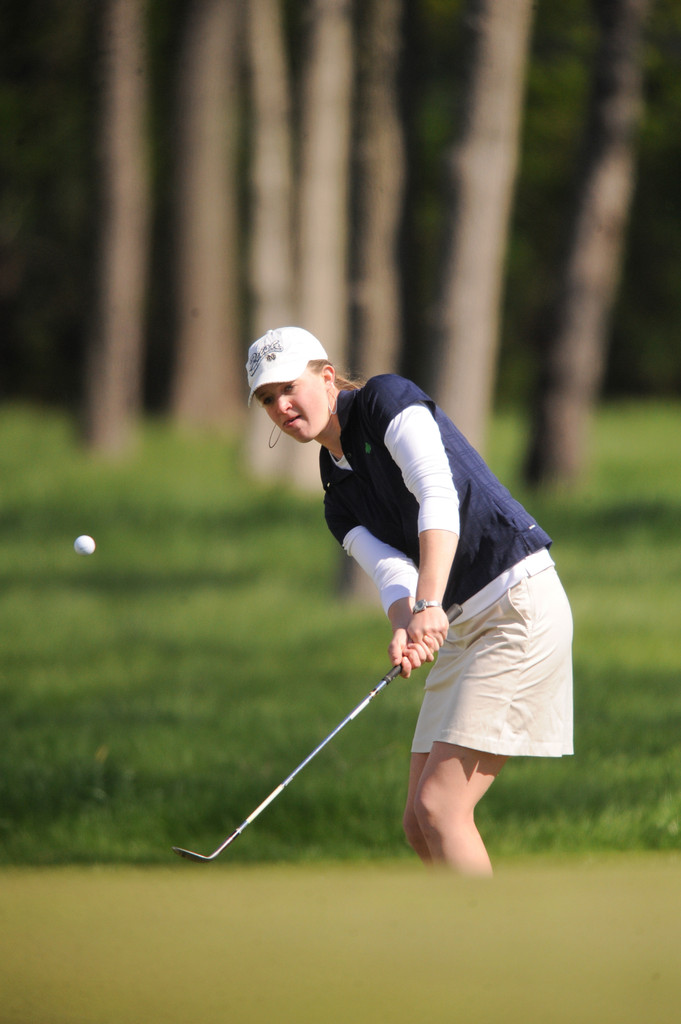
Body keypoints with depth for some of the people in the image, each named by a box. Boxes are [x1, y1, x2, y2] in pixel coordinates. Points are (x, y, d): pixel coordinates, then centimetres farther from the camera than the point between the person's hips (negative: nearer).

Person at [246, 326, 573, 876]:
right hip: (462, 625, 9)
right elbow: (392, 570, -3)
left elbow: (439, 496, -21)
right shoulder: (340, 502, 15)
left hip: (521, 604, -9)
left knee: (439, 807, -15)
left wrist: (429, 605, -35)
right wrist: (404, 630, -27)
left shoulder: (387, 399, -6)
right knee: (420, 823, 5)